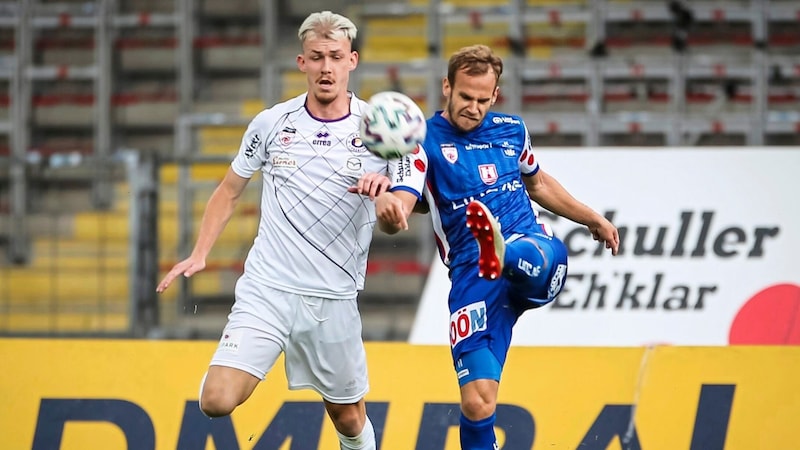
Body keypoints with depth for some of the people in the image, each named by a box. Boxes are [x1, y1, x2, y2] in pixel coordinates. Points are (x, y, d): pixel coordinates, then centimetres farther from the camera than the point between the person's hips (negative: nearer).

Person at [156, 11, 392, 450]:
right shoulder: (271, 123, 3)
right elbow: (229, 191, 15)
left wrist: (384, 185, -27)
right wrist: (199, 255, 5)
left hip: (334, 300, 0)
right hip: (267, 289, 0)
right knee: (217, 402, -18)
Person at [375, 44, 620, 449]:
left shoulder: (511, 130, 13)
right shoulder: (426, 141, -1)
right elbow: (400, 207, -19)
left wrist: (592, 219, 36)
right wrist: (387, 209, -43)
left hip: (532, 250, 2)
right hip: (471, 276, -2)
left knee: (547, 253, -39)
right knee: (477, 403, -12)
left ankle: (500, 254, -72)